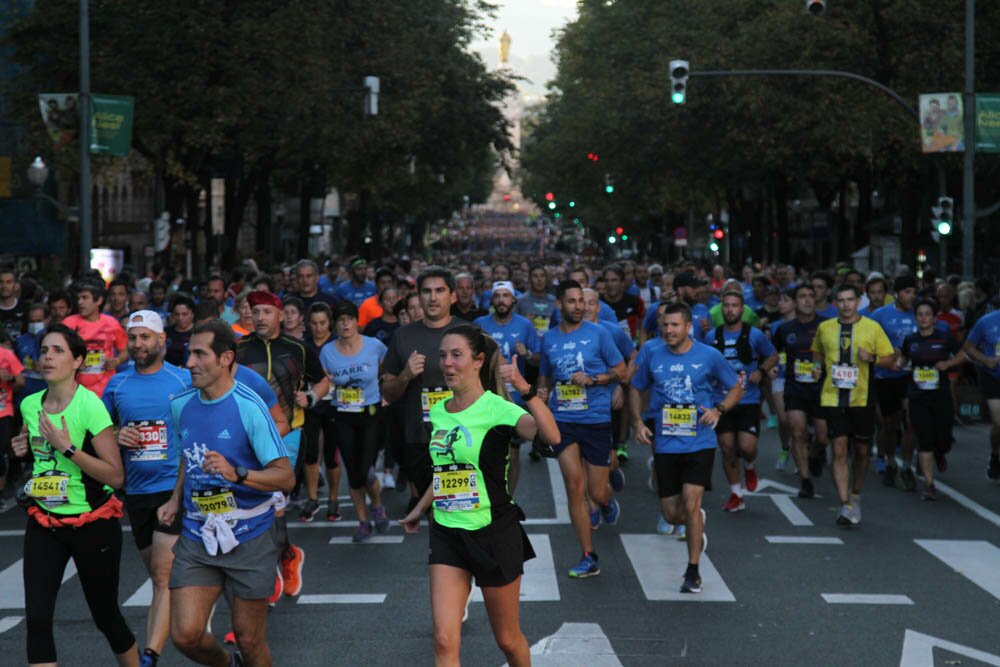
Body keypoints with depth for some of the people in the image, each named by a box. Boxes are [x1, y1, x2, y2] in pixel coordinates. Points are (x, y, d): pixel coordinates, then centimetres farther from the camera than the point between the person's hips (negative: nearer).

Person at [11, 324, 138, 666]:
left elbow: (115, 475, -20)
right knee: (37, 618, -7)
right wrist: (24, 448, 2)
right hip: (43, 525, 5)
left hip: (93, 525, -5)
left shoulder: (90, 406, -16)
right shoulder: (30, 405, 2)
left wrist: (67, 448, -25)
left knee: (106, 616, 8)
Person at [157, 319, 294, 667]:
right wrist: (176, 500, 11)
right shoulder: (180, 405, 4)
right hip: (196, 537, 4)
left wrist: (237, 474, -32)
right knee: (185, 634, -6)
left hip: (249, 538, -4)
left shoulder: (249, 406, -14)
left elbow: (286, 477, -17)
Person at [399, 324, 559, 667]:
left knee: (508, 639, 12)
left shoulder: (497, 409, -14)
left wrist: (525, 389, -44)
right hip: (447, 534, 5)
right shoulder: (438, 412, 6)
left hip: (494, 534, -5)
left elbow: (551, 436, -34)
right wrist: (420, 509, 31)